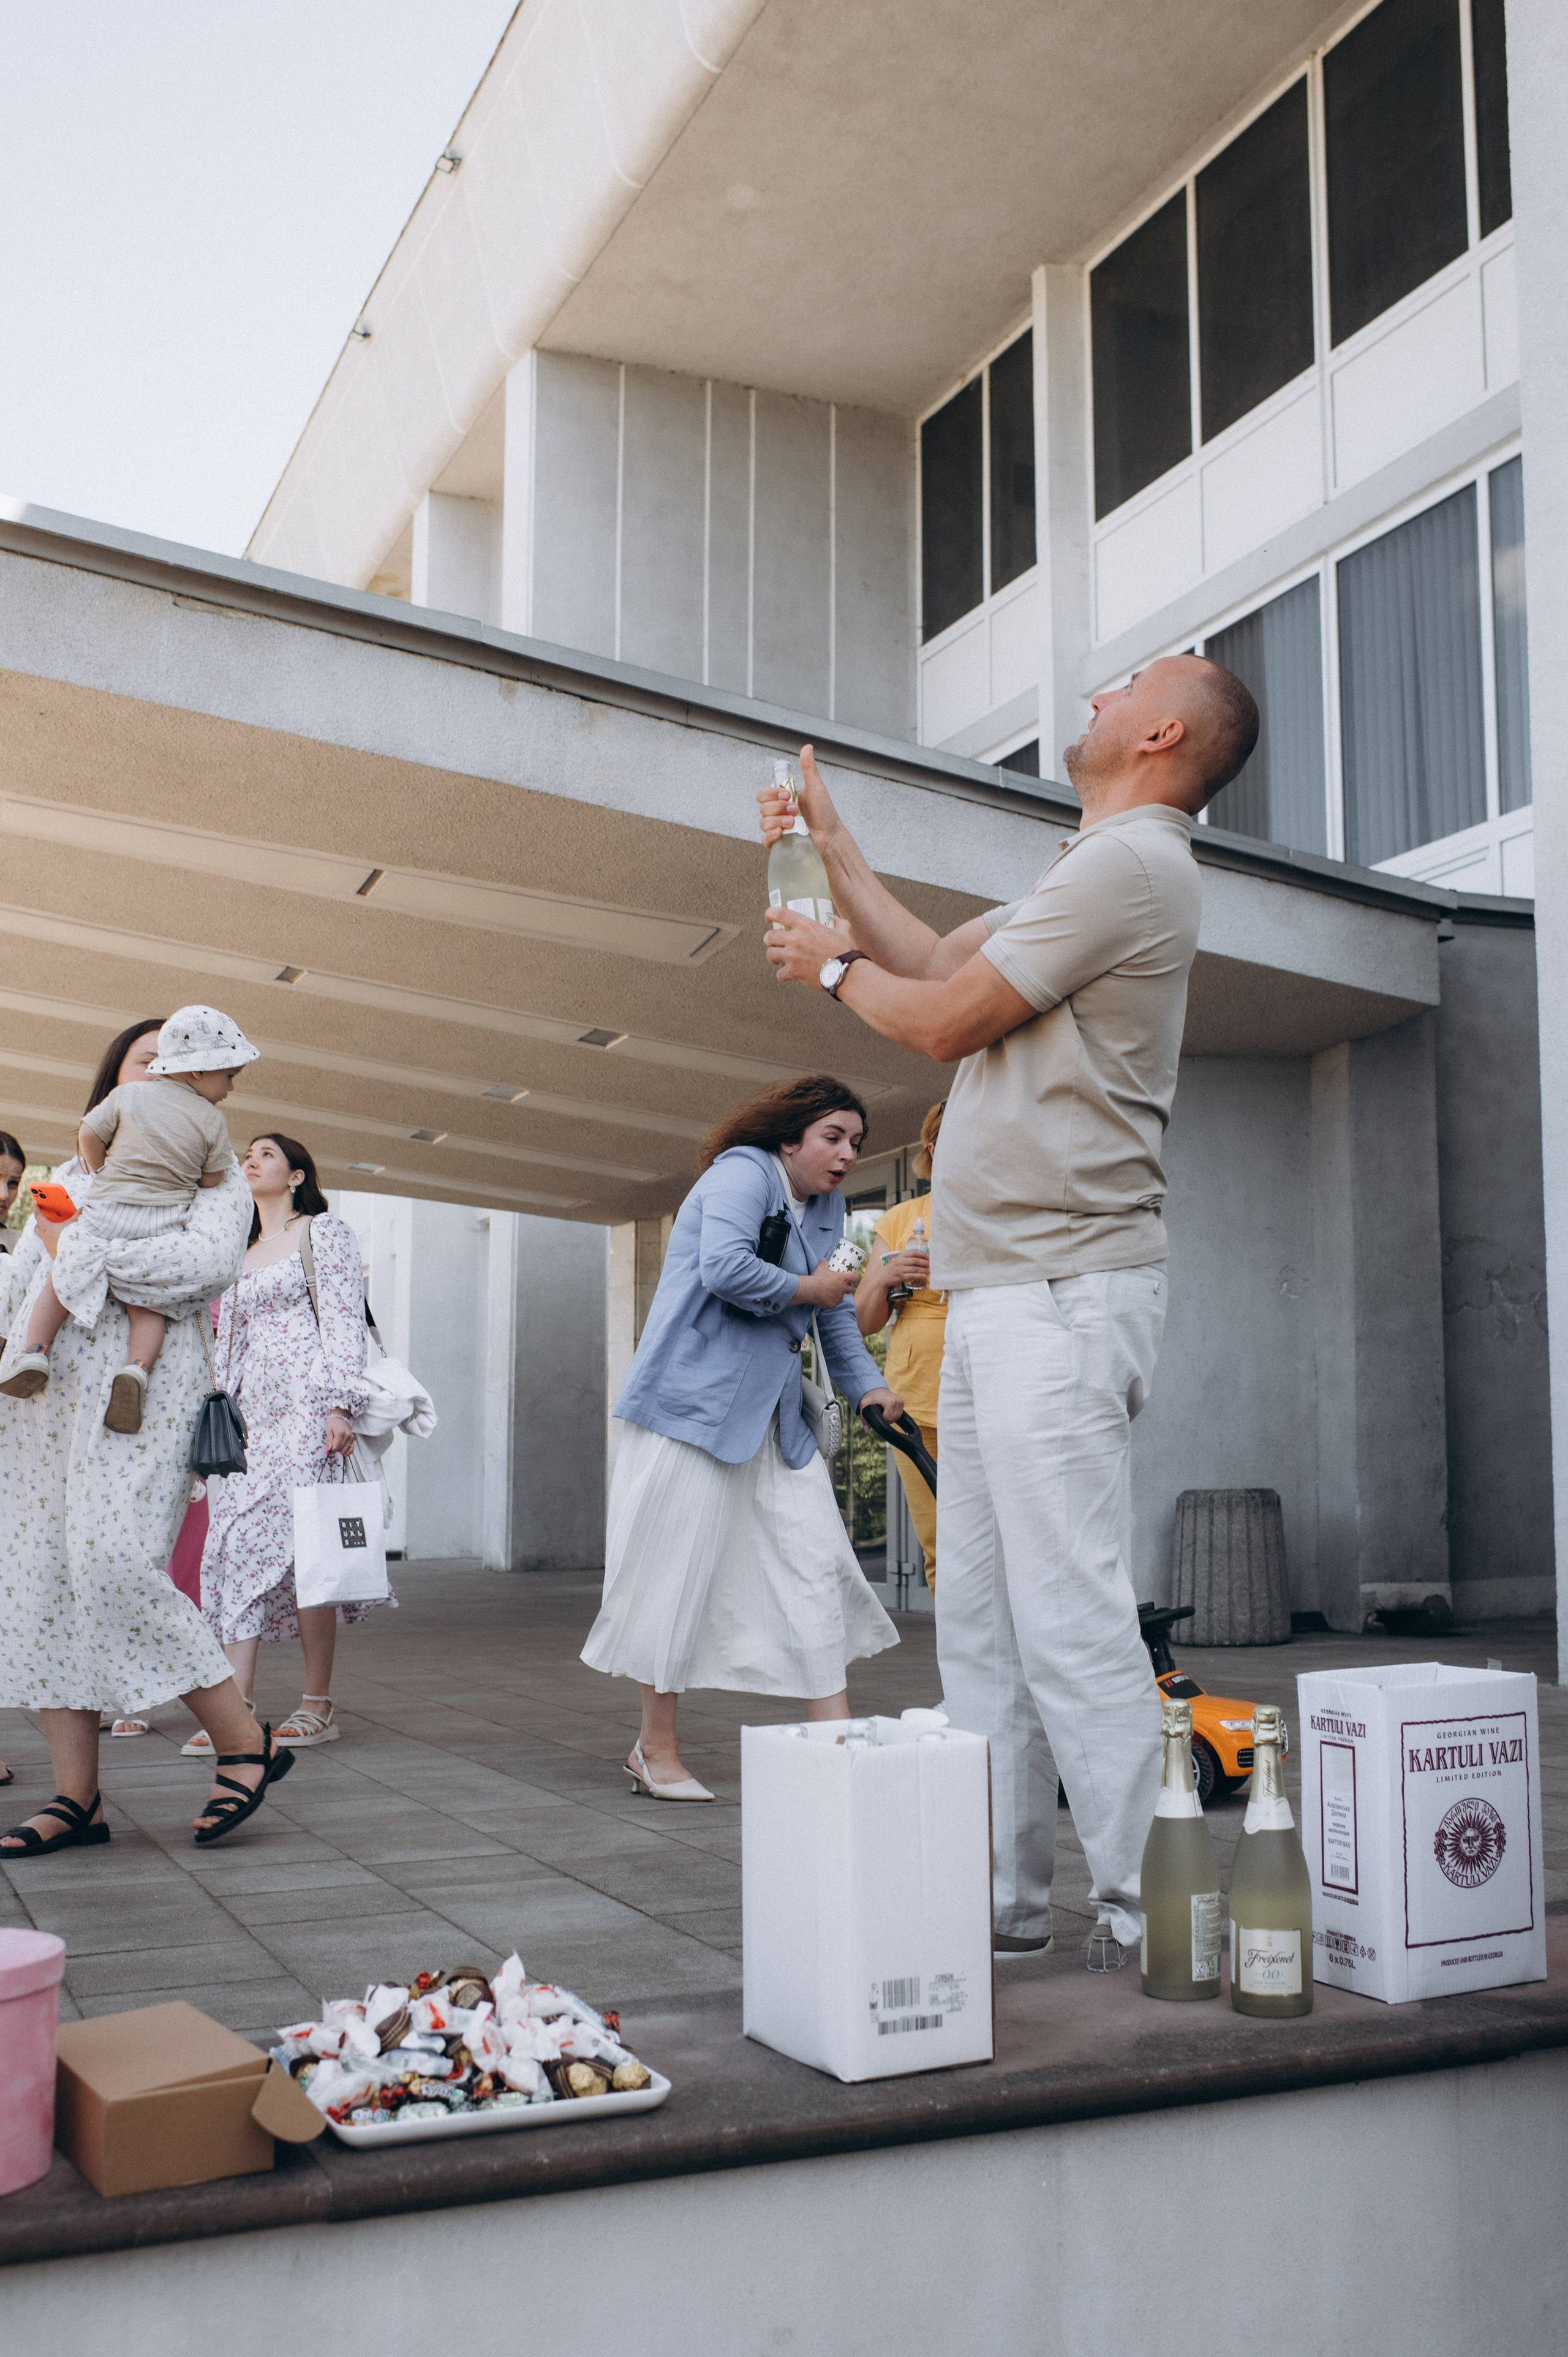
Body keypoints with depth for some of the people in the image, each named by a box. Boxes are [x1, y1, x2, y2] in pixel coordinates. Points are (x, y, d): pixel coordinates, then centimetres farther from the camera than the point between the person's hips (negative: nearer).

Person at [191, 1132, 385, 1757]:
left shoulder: (326, 1232, 5)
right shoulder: (240, 1255, 24)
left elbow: (344, 1322, -5)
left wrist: (339, 1405, -15)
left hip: (306, 1407, -6)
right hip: (250, 1413, 6)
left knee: (303, 1547, -10)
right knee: (239, 1548, -5)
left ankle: (318, 1706, -3)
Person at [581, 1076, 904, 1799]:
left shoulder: (827, 1206, 18)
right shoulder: (742, 1172, -9)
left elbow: (837, 1308, 22)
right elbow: (725, 1268, -26)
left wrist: (866, 1385, 7)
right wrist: (806, 1289, -11)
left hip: (773, 1413, 9)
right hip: (698, 1398, -9)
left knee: (815, 1564, 2)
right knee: (682, 1569, -2)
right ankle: (656, 1750, 10)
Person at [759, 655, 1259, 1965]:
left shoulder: (1132, 862, -10)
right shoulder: (1100, 867, 23)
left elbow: (945, 1021, -10)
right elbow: (939, 960, 27)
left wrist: (831, 967, 8)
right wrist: (832, 848, 31)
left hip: (1063, 1291, -10)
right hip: (1003, 1294, 10)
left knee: (1070, 1619, -12)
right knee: (983, 1620, 11)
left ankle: (1151, 1919, -5)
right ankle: (1003, 1895, 18)